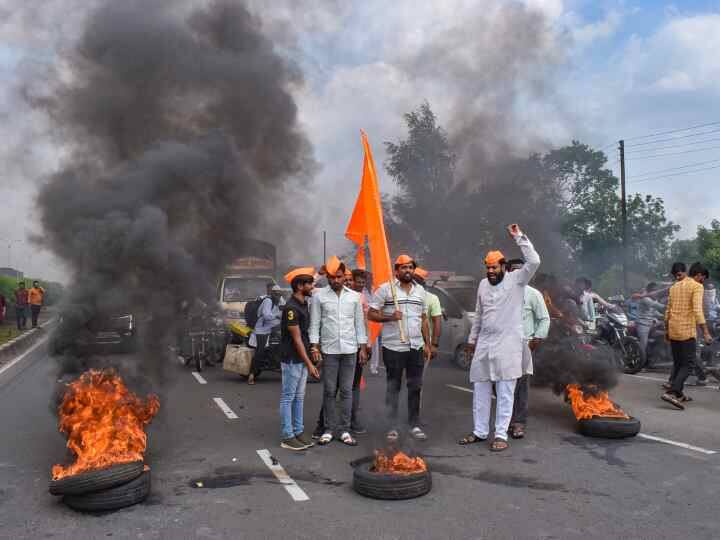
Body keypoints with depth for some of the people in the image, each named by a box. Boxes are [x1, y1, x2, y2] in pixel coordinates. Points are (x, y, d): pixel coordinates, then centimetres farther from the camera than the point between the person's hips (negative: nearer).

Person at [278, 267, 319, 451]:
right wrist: (309, 364, -18)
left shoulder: (304, 303, 9)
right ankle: (287, 437, 7)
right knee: (288, 398, 0)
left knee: (299, 397, 14)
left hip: (302, 358, 9)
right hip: (291, 359, -9)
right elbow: (296, 339, -19)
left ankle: (298, 432, 23)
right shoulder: (291, 308, -19)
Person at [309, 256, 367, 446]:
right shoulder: (319, 296, 0)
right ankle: (329, 430, 14)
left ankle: (344, 430, 12)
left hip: (350, 350, 2)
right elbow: (314, 324, 0)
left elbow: (359, 323, 9)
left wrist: (363, 348, 4)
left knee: (347, 391, 5)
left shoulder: (354, 296, 6)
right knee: (329, 392, 5)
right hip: (329, 350, -1)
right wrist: (314, 347, -7)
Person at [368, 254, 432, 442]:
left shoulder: (420, 290, 13)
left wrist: (427, 344, 13)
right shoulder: (385, 289, -4)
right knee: (393, 388, 5)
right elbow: (371, 314, -5)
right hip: (393, 347, -4)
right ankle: (392, 428, 13)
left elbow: (423, 319, 17)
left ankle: (415, 425, 21)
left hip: (416, 347, 5)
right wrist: (390, 317, -20)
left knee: (415, 387, 9)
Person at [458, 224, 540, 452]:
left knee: (505, 392, -1)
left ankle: (501, 435, 6)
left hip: (508, 345, -6)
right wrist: (472, 338, 20)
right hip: (484, 344, 6)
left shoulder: (516, 280, -4)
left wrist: (519, 236, -19)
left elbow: (534, 261, -21)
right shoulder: (483, 284, 11)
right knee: (480, 390, 10)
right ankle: (480, 431, 22)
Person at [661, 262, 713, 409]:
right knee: (687, 365, -5)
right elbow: (697, 311, -18)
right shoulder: (697, 286, -7)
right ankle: (671, 393, -17)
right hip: (687, 331, -7)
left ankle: (678, 394, 21)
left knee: (677, 363, 16)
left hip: (673, 331, 7)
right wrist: (705, 333, -19)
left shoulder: (675, 286, 15)